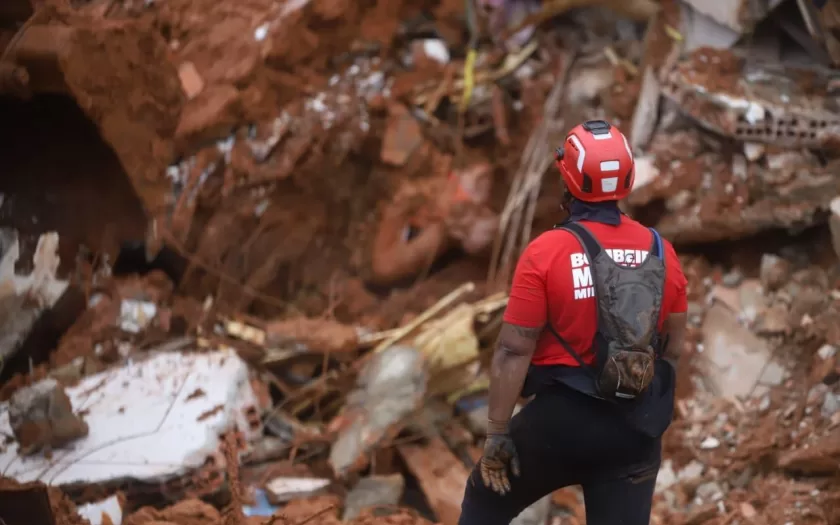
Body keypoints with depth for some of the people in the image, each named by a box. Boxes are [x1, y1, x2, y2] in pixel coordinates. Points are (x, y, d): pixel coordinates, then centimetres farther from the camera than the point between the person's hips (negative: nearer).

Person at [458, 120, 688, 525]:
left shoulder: (546, 252, -13)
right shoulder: (661, 252, 1)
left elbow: (514, 350, -14)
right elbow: (674, 346, 8)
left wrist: (497, 432, -8)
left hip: (562, 416, -4)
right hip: (637, 430, 4)